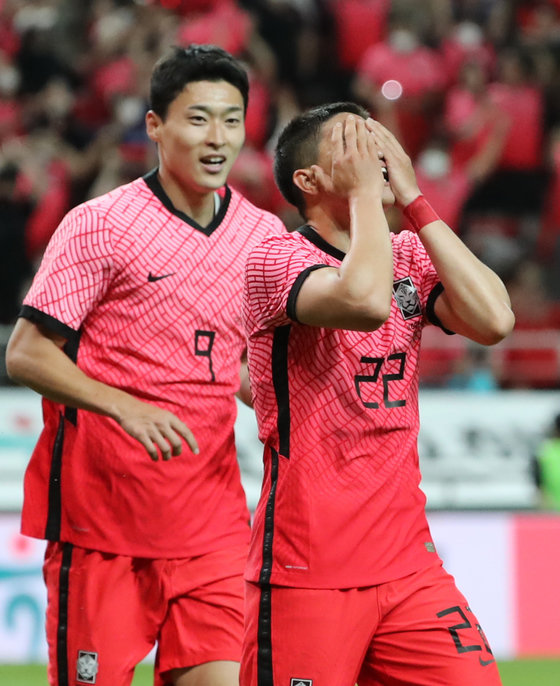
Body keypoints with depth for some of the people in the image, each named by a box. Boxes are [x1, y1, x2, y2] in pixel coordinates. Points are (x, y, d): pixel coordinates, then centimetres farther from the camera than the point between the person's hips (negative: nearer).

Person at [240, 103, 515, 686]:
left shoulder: (409, 256, 11)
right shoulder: (276, 259, -8)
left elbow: (493, 320, -8)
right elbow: (366, 302, -28)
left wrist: (412, 198, -4)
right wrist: (364, 187, -15)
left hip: (408, 566, 5)